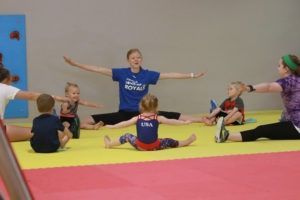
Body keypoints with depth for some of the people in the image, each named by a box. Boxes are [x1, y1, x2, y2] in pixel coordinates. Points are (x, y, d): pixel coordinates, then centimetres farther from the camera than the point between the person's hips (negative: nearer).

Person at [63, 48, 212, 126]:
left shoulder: (148, 75, -1)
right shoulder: (121, 73, -3)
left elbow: (170, 75, -2)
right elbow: (99, 70, -7)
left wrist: (191, 75, -5)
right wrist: (76, 64, -11)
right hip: (125, 114, 0)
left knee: (176, 116, -8)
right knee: (89, 120, -19)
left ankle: (204, 120, -1)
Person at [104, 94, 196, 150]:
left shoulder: (137, 118, 4)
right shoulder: (158, 118, 1)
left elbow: (124, 123, 9)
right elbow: (171, 121, 1)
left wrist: (112, 126, 20)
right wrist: (184, 122, 8)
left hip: (140, 146, 1)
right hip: (154, 146, -1)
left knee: (127, 136, 22)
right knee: (168, 141, 20)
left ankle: (110, 144, 31)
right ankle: (186, 142, 29)